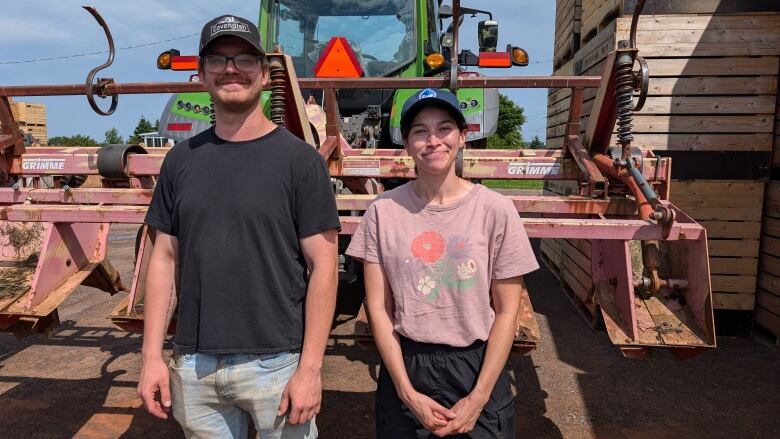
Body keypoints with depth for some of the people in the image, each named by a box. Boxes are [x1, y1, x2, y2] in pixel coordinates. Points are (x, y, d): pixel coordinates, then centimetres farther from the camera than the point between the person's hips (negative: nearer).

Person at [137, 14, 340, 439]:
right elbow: (165, 257, 8)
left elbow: (322, 264, -9)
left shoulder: (299, 159, -7)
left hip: (276, 363, -3)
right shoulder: (181, 160, 5)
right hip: (193, 363, 4)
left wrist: (310, 368, -13)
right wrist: (152, 355, 3)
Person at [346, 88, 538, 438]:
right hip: (404, 367, 1)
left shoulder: (495, 209, -8)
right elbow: (378, 307, -4)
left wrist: (479, 397, -8)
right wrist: (408, 393, -8)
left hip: (477, 367, -1)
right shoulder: (384, 211, -6)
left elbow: (507, 311, -5)